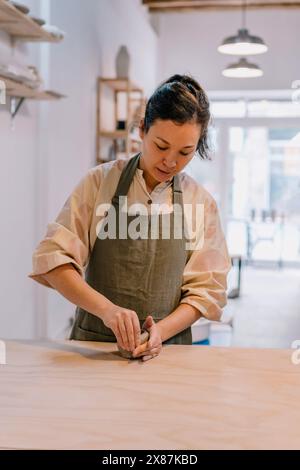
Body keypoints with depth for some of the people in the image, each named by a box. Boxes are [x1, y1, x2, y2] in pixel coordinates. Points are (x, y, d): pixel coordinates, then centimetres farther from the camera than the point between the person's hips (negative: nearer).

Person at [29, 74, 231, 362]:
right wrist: (106, 308, -20)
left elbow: (206, 289, 3)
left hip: (167, 346, 1)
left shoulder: (201, 202, 2)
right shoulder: (100, 182, -1)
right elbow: (53, 258, -6)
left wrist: (161, 330, -14)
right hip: (92, 345, 0)